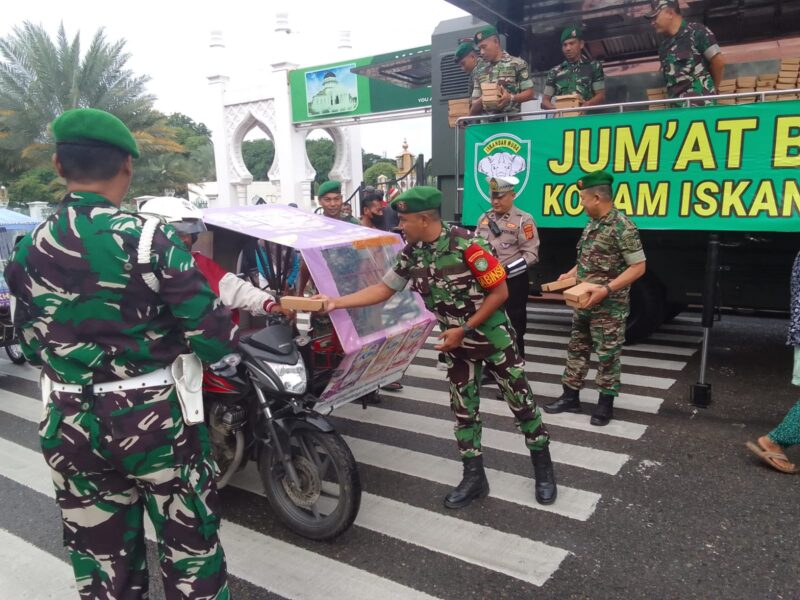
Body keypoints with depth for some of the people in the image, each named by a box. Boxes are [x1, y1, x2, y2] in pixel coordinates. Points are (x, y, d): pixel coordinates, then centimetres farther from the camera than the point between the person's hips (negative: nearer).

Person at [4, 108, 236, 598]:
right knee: (190, 546, 16)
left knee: (101, 557, 21)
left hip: (68, 426, 5)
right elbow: (213, 338, -17)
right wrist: (234, 328, 5)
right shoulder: (151, 238, -16)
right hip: (154, 419, -4)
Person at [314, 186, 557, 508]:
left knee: (521, 400, 8)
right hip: (457, 342, 5)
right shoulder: (411, 253, -7)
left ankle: (543, 468, 26)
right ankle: (474, 477, 24)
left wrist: (464, 329, -20)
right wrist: (335, 302, -10)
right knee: (464, 409, 10)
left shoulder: (466, 244, -25)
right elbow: (383, 289, -1)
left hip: (492, 335, -5)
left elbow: (500, 291, -20)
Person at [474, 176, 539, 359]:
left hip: (514, 282, -5)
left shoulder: (523, 220, -9)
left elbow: (531, 254, -15)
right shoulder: (484, 218, 8)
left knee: (515, 325, 7)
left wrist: (507, 269, -23)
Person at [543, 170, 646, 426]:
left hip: (609, 308, -8)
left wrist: (607, 289, -25)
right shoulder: (591, 225, 9)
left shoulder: (622, 227, -17)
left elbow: (639, 267, -18)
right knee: (577, 349, 14)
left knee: (607, 355, 4)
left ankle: (605, 403, 18)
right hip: (584, 304, 9)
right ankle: (570, 397, 25)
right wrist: (570, 275, 7)